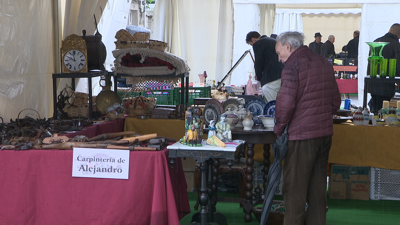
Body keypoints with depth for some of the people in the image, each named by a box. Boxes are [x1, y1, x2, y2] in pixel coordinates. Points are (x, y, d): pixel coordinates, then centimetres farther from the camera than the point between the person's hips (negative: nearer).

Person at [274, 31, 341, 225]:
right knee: (318, 187, 14)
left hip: (302, 135, -8)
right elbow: (335, 101, 18)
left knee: (294, 188, -1)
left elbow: (286, 101, -18)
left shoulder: (293, 64, -10)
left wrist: (279, 128, -6)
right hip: (325, 133, 8)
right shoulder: (324, 63, 14)